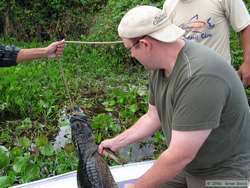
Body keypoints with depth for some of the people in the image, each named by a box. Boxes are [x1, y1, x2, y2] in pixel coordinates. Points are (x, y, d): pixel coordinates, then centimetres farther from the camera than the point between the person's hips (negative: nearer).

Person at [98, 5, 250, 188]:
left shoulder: (200, 77, -33)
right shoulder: (161, 64, -5)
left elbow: (179, 156, -30)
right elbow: (152, 118, 8)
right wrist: (117, 142, 10)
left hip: (224, 173, -7)